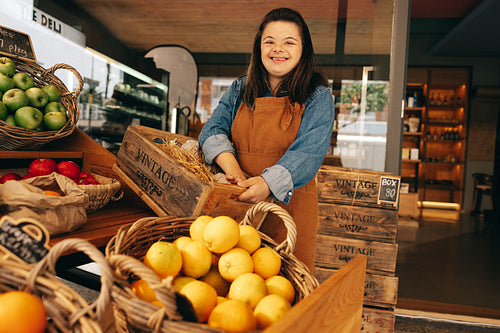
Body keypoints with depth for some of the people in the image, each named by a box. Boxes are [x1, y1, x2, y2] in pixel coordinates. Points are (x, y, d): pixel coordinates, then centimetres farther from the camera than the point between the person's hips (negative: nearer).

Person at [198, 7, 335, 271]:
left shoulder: (317, 96, 0)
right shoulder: (238, 90, 13)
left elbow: (309, 153, -12)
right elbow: (213, 128, 3)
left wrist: (268, 183, -29)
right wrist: (230, 164, -18)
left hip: (288, 203, -2)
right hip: (234, 203, 3)